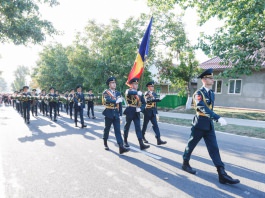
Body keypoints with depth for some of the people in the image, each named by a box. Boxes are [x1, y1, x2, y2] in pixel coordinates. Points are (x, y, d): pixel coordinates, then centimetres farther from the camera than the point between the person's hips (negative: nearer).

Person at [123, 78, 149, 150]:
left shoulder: (139, 93, 12)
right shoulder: (128, 91, -2)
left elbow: (143, 103, 11)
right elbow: (129, 93, -30)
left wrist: (140, 108, -6)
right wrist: (137, 93, -28)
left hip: (136, 112, 4)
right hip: (130, 111, -3)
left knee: (138, 127, -2)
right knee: (127, 126, 9)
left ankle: (141, 144, -7)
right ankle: (125, 141, 28)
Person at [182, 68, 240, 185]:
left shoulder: (212, 93, 10)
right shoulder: (198, 93, -15)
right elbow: (204, 108, -31)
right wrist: (218, 118, -40)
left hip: (209, 125, 7)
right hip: (199, 124, -7)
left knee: (214, 148, 3)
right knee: (191, 145, 9)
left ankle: (222, 175, 4)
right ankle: (185, 164, 29)